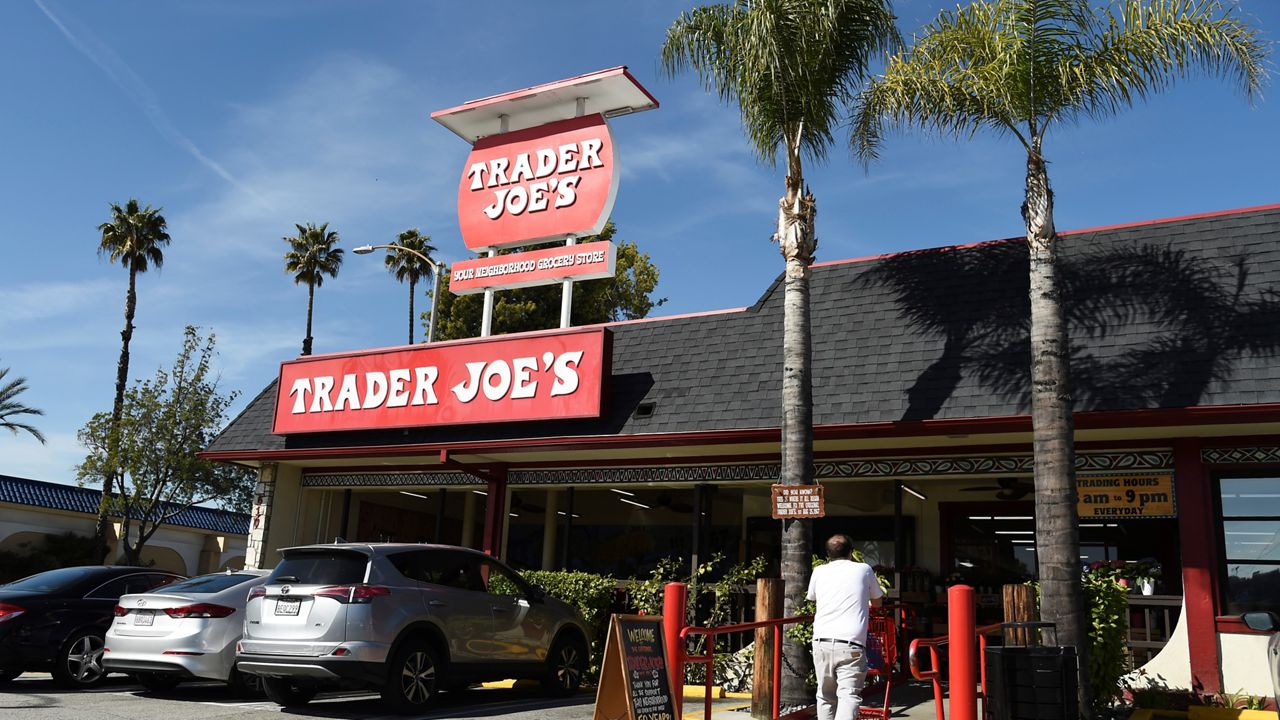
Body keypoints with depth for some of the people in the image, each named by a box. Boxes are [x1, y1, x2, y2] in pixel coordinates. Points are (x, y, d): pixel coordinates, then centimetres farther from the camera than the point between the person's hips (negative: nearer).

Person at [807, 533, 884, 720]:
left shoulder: (819, 571, 16)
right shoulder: (864, 569, 12)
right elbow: (876, 602, 28)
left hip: (822, 642, 3)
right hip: (851, 644, -3)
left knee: (826, 696, 15)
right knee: (849, 694, -10)